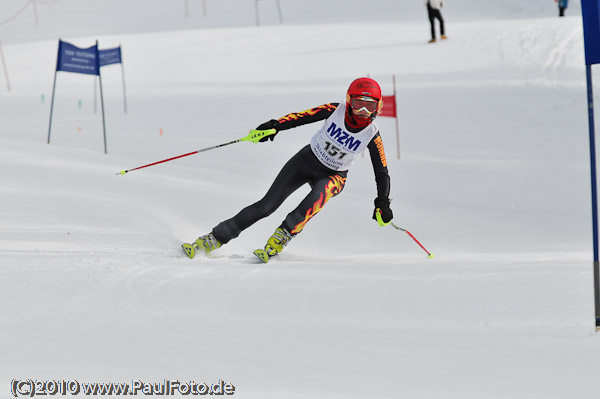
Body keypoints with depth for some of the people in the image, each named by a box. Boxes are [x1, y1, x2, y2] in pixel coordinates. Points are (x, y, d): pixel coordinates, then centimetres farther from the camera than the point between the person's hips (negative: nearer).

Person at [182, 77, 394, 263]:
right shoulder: (336, 110, -17)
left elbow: (382, 173, -11)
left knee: (319, 195, -38)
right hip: (306, 160, 1)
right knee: (267, 205, -9)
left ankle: (278, 242, -33)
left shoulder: (372, 135, -19)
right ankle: (215, 238, -3)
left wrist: (383, 205, -17)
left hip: (333, 176, -1)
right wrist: (275, 125, -29)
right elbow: (301, 117, -14)